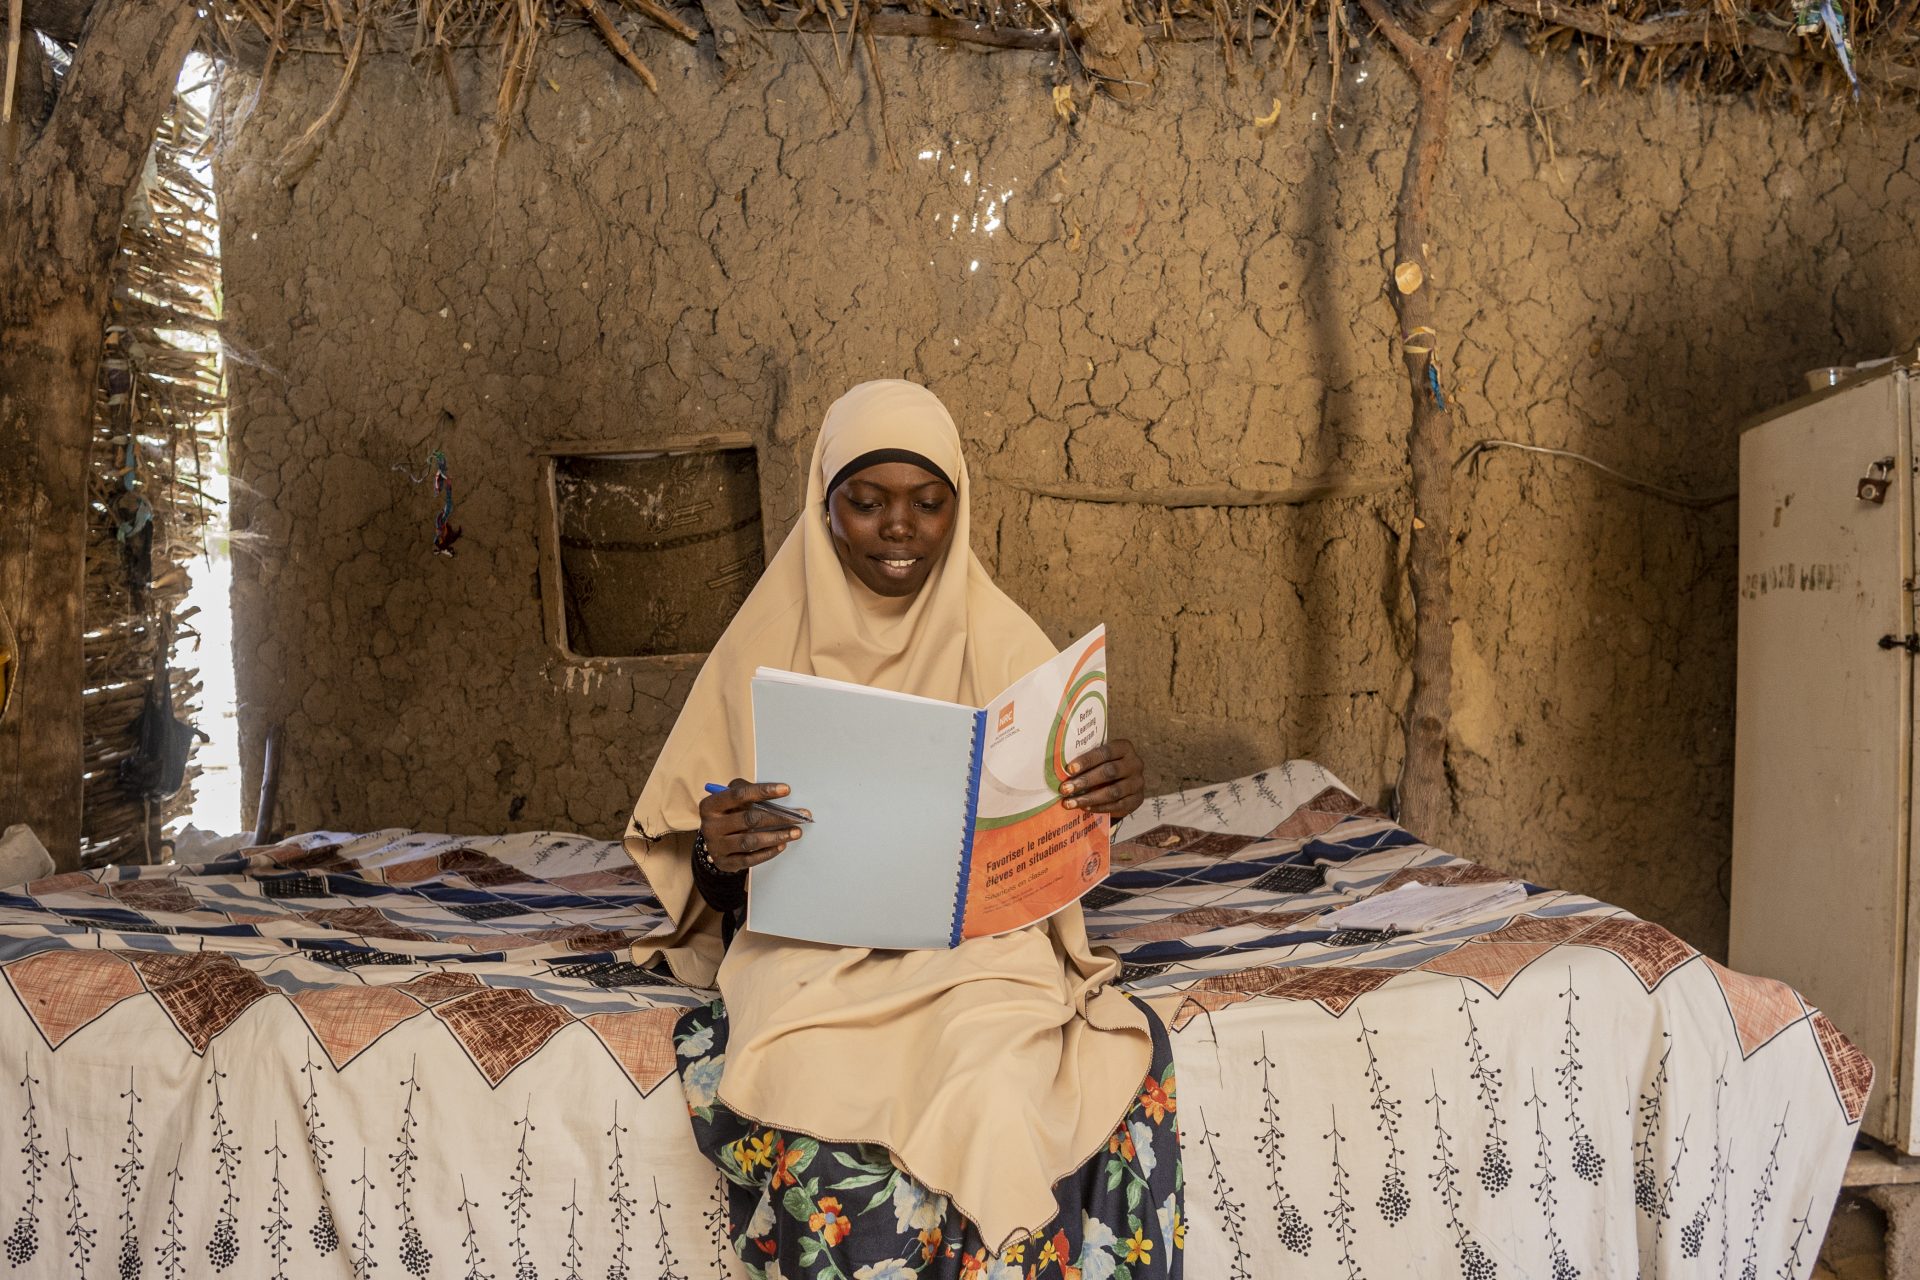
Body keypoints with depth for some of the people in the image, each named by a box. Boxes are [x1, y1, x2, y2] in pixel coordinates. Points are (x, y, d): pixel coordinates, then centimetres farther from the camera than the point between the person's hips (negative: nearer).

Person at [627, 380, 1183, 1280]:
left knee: (999, 1098, -32)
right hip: (814, 946, 0)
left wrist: (1110, 798, -16)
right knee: (838, 1140, -30)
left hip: (983, 942, 0)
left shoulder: (1002, 642, 6)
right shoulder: (769, 643, 5)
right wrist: (717, 851, -19)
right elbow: (695, 866, 6)